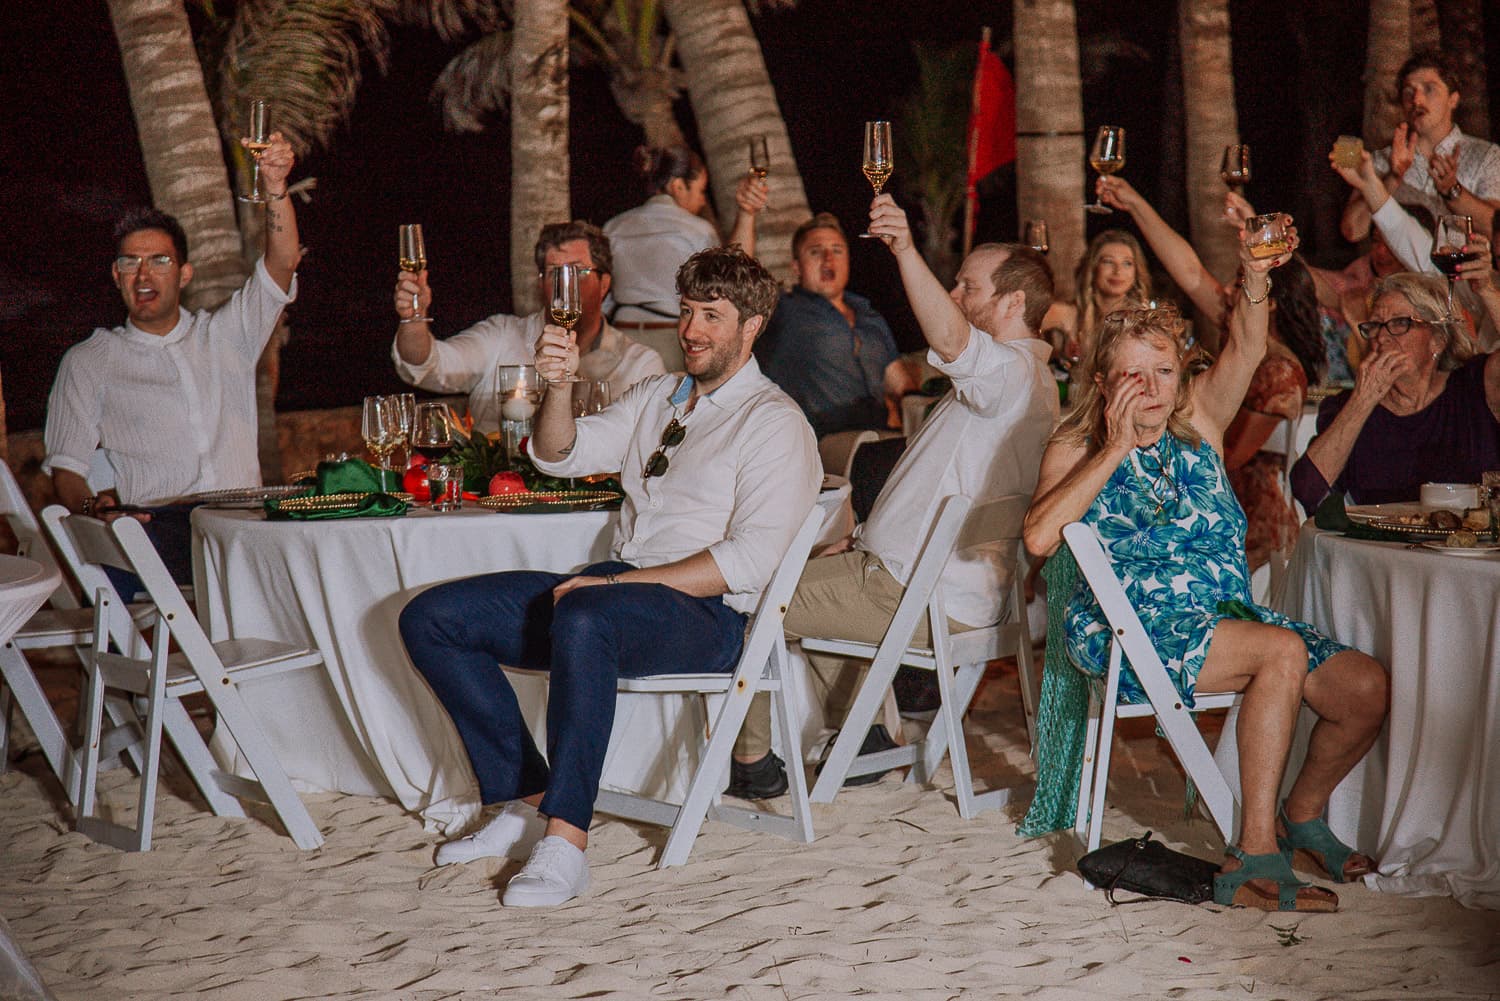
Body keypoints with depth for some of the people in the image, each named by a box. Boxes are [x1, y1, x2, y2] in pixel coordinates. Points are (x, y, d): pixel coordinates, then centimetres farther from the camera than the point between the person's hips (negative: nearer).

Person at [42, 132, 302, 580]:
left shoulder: (226, 334, 22)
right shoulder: (88, 362, 18)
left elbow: (283, 263, 9)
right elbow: (65, 465, 12)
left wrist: (275, 187, -8)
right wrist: (91, 505, -11)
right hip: (157, 524, -1)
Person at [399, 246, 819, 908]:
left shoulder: (774, 423, -3)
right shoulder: (655, 399, 23)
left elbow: (748, 560, -15)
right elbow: (559, 456, 16)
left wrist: (621, 581, -19)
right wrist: (558, 385, -5)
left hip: (704, 613, -8)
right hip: (613, 591, 8)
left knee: (582, 620, -41)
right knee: (431, 618, -5)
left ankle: (564, 842, -40)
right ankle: (524, 802, -7)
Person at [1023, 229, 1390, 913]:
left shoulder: (1199, 421, 14)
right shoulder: (1076, 447, 2)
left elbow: (1245, 350, -3)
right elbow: (1040, 537, -17)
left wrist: (1254, 277, -21)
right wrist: (1113, 452, -15)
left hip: (1228, 613, 6)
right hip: (1132, 626, -6)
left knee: (1366, 685, -12)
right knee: (1282, 651, -31)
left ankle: (1303, 812, 16)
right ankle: (1256, 855, -28)